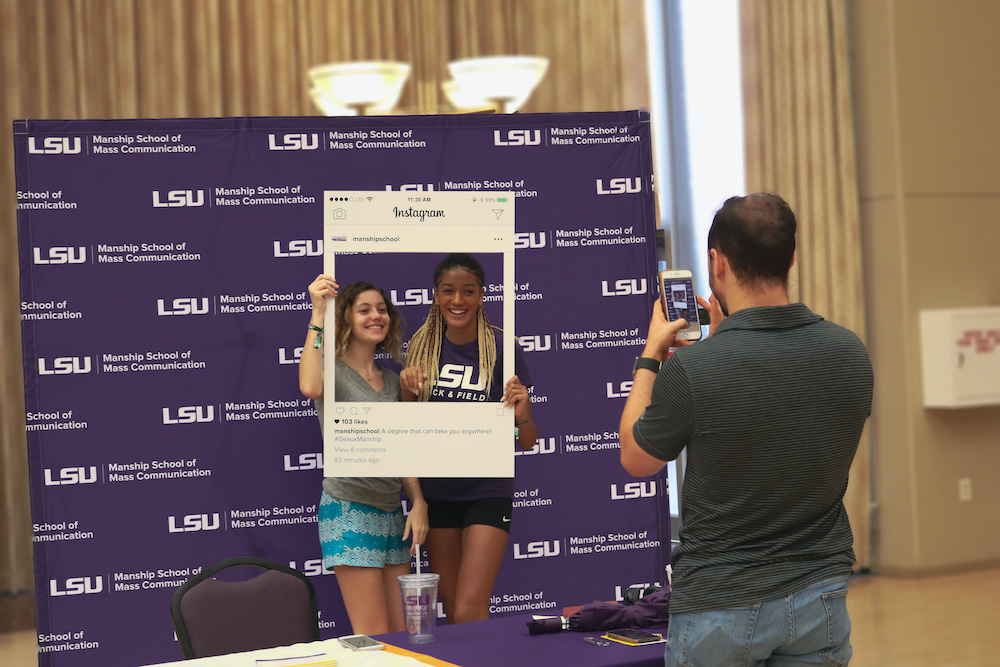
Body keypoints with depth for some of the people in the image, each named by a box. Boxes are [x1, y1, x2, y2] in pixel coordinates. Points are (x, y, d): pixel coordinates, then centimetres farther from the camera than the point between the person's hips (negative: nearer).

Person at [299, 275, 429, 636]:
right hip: (350, 508, -7)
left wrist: (418, 502, 6)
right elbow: (310, 388, -31)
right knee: (374, 638, -9)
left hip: (391, 513, 7)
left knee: (401, 634, 7)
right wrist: (318, 314, -24)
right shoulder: (333, 369, -5)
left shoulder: (391, 379, 16)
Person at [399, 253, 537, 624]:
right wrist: (408, 390, -8)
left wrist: (522, 414, -25)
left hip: (487, 491, -4)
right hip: (437, 491, 4)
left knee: (469, 613, -13)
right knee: (451, 610, 12)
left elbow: (527, 443, -4)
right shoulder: (423, 346, 2)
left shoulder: (501, 349, -8)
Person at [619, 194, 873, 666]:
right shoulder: (850, 352, -7)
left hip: (721, 605, -3)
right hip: (821, 593, 4)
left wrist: (650, 355, 8)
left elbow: (636, 460, -3)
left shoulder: (691, 369, -22)